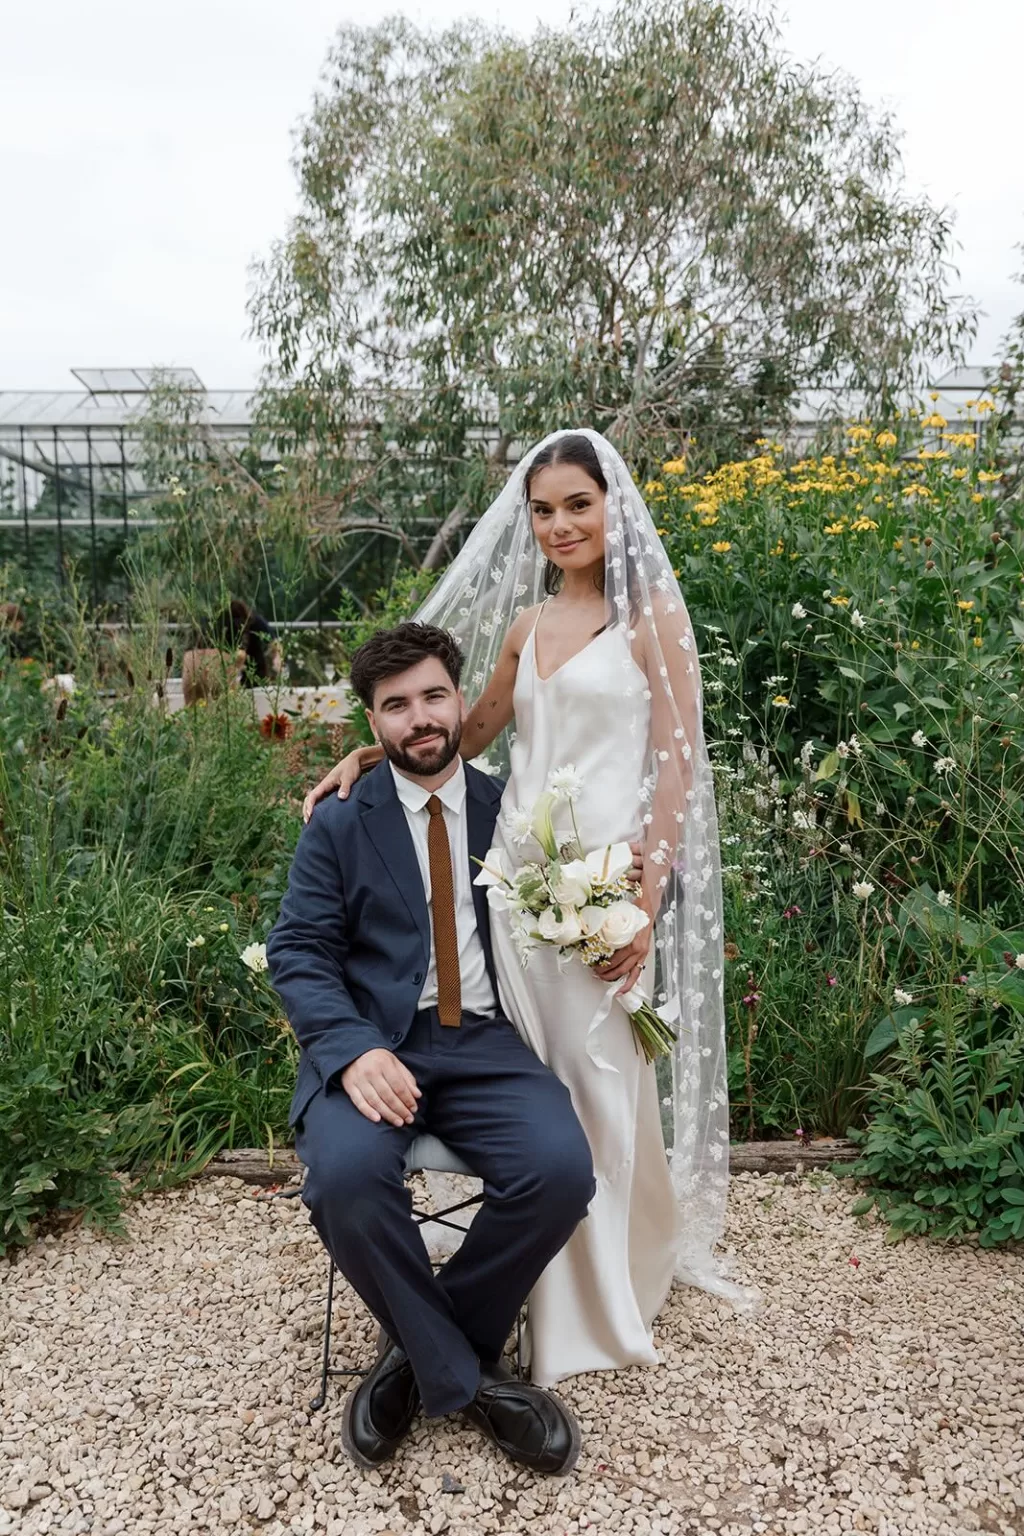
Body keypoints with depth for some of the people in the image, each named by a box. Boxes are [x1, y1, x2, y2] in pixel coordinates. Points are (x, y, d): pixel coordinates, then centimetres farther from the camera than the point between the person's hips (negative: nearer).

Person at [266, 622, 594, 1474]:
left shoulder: (509, 812, 12)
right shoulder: (337, 825, 6)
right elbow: (299, 952, -1)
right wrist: (353, 1050, -19)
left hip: (485, 1043, 2)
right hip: (372, 1045, -1)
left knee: (561, 1169, -25)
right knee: (345, 1176, -31)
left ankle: (421, 1348, 2)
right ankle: (462, 1375, -4)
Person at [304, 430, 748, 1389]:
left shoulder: (652, 616, -3)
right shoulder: (526, 623, 13)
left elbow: (679, 764, -7)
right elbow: (472, 730, 21)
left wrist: (648, 900, -13)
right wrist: (374, 752, 6)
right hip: (518, 865, 5)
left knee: (597, 1076, 3)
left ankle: (600, 1301, 25)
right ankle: (558, 1288, 30)